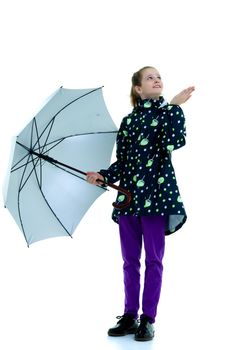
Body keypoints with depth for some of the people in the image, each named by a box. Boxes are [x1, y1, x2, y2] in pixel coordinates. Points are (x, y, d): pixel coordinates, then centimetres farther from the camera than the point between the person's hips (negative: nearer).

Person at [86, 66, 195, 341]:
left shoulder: (170, 112, 4)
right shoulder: (128, 121, 12)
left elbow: (175, 141, -17)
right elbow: (121, 162, 11)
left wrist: (175, 105, -14)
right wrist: (103, 176, -5)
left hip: (157, 191, -3)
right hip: (129, 194, 4)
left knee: (153, 259, 2)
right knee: (130, 259, 9)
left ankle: (148, 319, 9)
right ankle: (130, 316, 18)